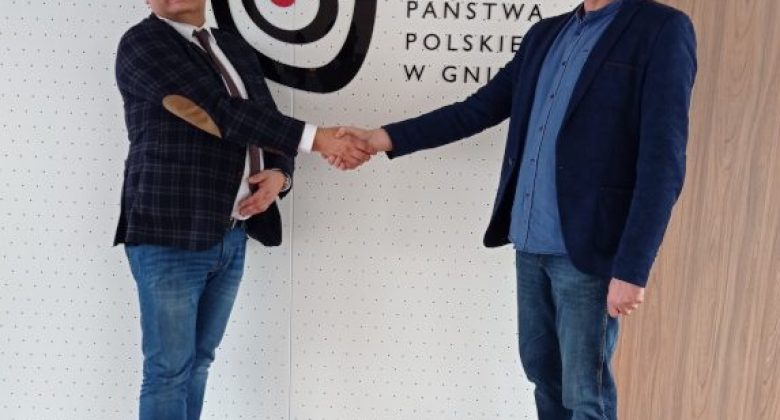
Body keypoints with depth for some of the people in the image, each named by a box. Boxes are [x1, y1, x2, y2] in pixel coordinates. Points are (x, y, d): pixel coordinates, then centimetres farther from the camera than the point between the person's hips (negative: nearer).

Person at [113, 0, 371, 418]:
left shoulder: (236, 49, 14)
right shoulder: (143, 42, -7)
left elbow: (269, 125, 15)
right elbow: (220, 111, -18)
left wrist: (279, 175, -8)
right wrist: (317, 137, -20)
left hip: (231, 236, 6)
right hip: (170, 234, -6)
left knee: (198, 360, 15)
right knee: (170, 368, 2)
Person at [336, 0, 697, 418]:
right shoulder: (544, 34, 12)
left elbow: (662, 164, -14)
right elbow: (476, 110, 12)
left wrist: (631, 269, -18)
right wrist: (383, 138, 3)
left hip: (587, 248, -6)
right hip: (531, 241, 6)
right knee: (541, 370, 18)